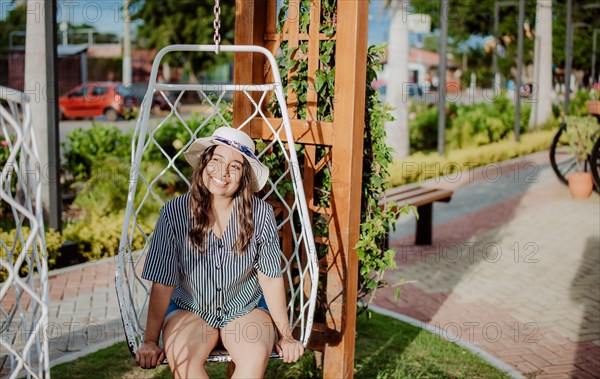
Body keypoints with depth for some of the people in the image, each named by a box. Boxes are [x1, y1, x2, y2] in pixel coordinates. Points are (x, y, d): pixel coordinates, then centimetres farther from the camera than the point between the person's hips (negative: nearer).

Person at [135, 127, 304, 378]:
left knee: (256, 357, -30)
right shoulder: (174, 212, -15)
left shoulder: (260, 214, -14)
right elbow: (162, 284, -11)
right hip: (189, 309, 0)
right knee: (182, 359, -32)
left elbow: (271, 277, -6)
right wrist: (150, 341, -9)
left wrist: (285, 336, -2)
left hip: (246, 309, 1)